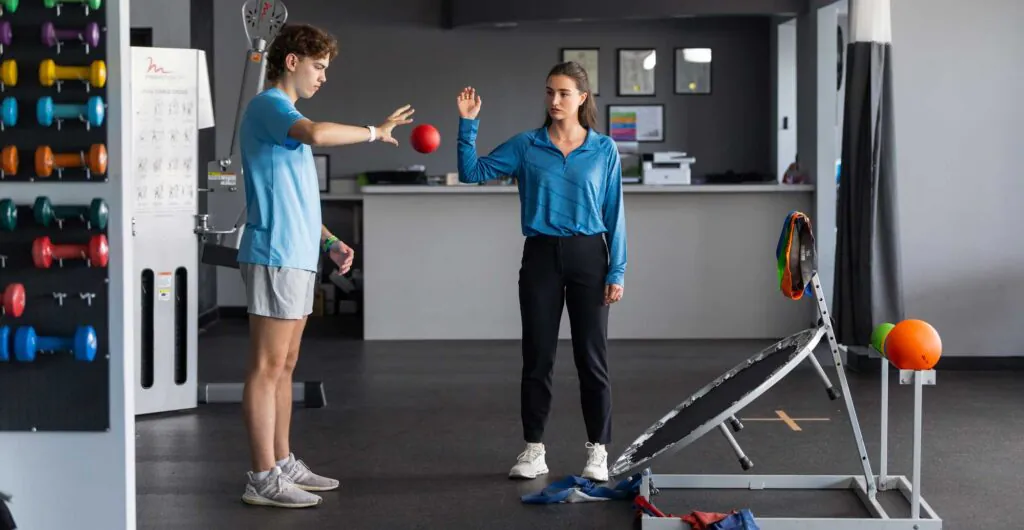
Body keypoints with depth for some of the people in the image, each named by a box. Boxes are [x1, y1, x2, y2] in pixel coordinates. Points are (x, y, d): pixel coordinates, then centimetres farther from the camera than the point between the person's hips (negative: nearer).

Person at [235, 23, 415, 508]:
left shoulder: (284, 113, 20)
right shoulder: (268, 105, -11)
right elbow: (317, 134, -33)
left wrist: (329, 241, 16)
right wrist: (375, 132, -19)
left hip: (296, 256, 10)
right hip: (276, 255, -10)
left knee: (285, 364, 13)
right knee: (267, 367, -7)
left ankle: (283, 464, 20)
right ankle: (263, 479, -3)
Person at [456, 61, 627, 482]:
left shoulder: (604, 150, 2)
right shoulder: (525, 146, 3)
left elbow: (614, 214, 2)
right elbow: (473, 171, -1)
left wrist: (617, 272, -3)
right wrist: (468, 124, -12)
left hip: (588, 257, -1)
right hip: (541, 257, 1)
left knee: (591, 357, 3)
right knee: (537, 357, 6)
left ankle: (598, 452, 12)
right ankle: (534, 451, 15)